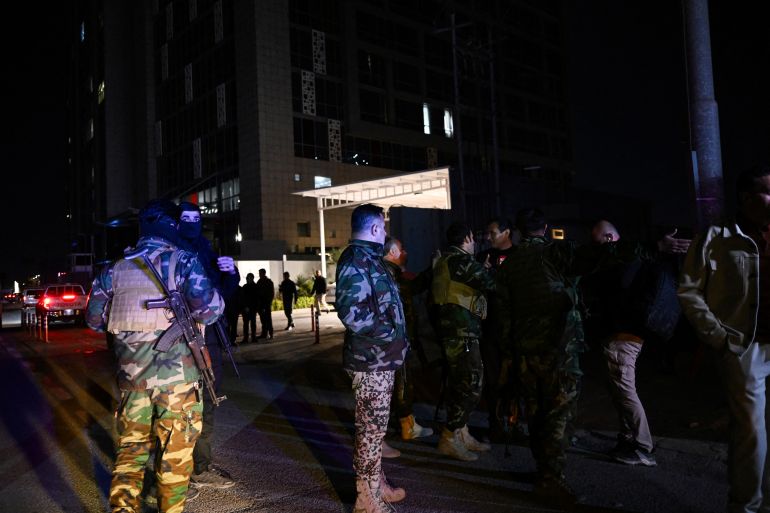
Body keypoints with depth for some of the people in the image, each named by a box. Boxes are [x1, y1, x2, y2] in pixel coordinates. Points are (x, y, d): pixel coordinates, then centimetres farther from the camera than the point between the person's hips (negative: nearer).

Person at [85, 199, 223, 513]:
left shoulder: (116, 269, 6)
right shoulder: (183, 261, -7)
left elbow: (94, 318, 11)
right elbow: (208, 310, -18)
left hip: (131, 375, 4)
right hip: (176, 374, -3)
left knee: (132, 444, 17)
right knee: (175, 448, 11)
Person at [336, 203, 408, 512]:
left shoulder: (368, 257, 15)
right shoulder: (356, 260, -18)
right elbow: (351, 312, -28)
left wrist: (395, 339, 14)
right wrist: (390, 336, -20)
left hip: (379, 358, 10)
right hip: (371, 359, -10)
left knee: (374, 427, 20)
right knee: (372, 429, 0)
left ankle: (377, 485, 34)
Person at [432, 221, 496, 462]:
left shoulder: (443, 260, 17)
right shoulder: (461, 260, -14)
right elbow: (490, 283, -19)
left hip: (450, 330, 11)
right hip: (462, 331, -11)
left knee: (458, 382, 16)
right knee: (471, 384, -6)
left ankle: (461, 433, 25)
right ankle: (449, 439, -1)